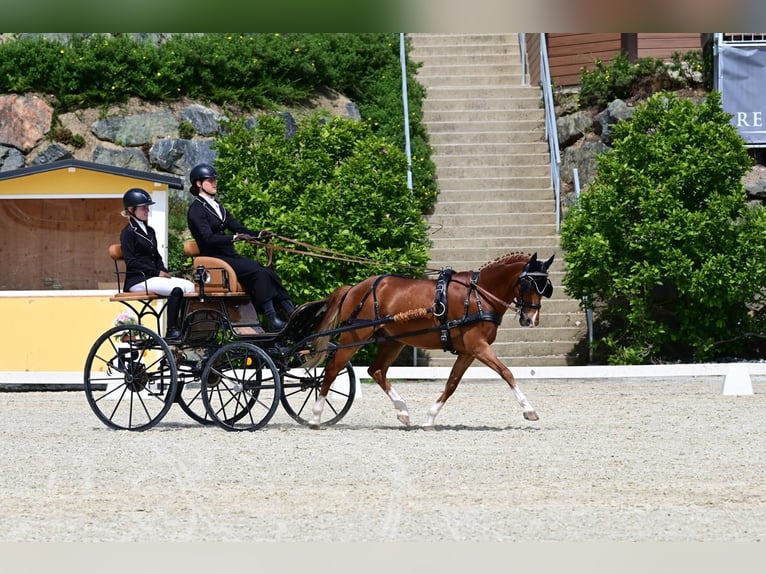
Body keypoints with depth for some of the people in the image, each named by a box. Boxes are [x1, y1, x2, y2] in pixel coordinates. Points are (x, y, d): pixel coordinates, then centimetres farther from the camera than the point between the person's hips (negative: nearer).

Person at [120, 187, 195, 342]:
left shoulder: (149, 231, 21)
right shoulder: (128, 232, -3)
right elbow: (130, 261, -12)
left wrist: (164, 271, 1)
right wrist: (157, 273, -16)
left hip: (153, 276, 8)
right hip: (137, 280, -8)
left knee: (189, 286, -13)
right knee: (176, 289, -29)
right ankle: (171, 332, -28)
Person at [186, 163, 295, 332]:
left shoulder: (217, 207, 21)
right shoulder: (196, 210, -6)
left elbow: (238, 228, 15)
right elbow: (208, 238, -19)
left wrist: (259, 235, -4)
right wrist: (235, 238, -31)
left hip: (230, 255, 8)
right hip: (215, 259, -8)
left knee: (269, 273, -13)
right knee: (258, 272, -27)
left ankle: (291, 313, -20)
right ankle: (272, 320, -31)